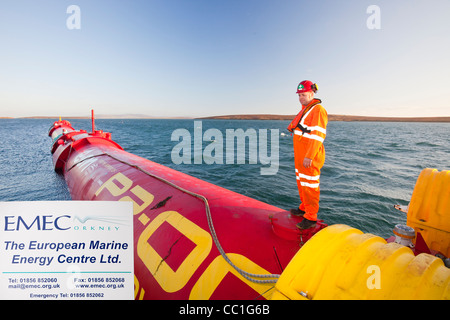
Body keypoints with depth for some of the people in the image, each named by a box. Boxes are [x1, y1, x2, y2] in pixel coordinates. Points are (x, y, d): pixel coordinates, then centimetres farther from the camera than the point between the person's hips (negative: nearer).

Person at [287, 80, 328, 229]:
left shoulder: (318, 110, -14)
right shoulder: (305, 110, 17)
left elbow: (317, 136, -21)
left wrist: (309, 156, -25)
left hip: (310, 158, -10)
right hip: (300, 156, 10)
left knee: (310, 186, -3)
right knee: (301, 183, 19)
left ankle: (311, 218, 7)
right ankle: (304, 208, 35)